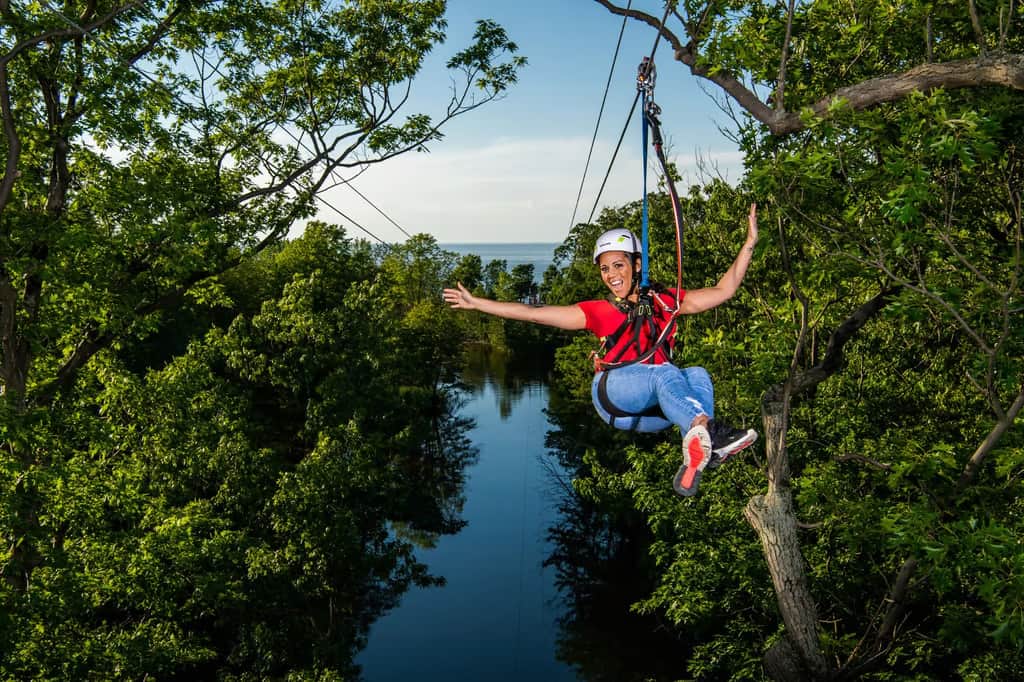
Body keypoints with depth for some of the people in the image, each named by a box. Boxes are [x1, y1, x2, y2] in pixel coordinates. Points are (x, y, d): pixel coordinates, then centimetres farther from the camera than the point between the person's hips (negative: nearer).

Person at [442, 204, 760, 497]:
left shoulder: (663, 301, 21)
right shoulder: (600, 312, 19)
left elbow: (723, 291, 19)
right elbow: (534, 313, 16)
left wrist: (749, 244, 13)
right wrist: (475, 302, 13)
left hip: (656, 410, 3)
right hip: (614, 393, -2)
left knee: (697, 375, -27)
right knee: (665, 372, -31)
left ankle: (696, 453, -51)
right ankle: (709, 432, -59)